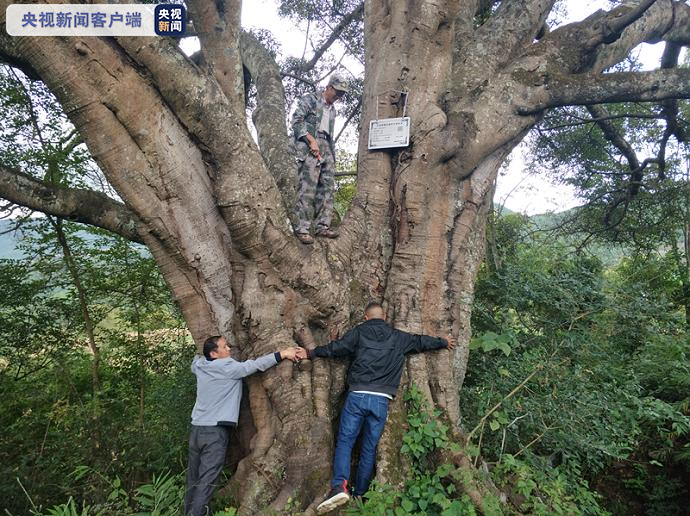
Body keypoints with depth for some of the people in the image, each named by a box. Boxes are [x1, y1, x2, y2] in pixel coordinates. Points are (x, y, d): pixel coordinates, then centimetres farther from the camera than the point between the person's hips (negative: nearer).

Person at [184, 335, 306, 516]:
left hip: (197, 428, 8)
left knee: (193, 478, 13)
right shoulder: (226, 366, -12)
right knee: (206, 480, -4)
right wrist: (282, 354, -13)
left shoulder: (201, 366, 8)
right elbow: (254, 365, -16)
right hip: (215, 430, -7)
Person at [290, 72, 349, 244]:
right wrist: (311, 140, -15)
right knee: (307, 188, -14)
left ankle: (323, 226, 3)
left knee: (327, 187, 0)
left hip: (326, 148, 8)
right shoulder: (310, 99, 5)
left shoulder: (332, 110, 26)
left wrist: (332, 153, 16)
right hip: (309, 146, -8)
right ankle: (302, 229, -14)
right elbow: (296, 120, -6)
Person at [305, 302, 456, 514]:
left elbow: (335, 347, 9)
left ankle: (339, 486, -16)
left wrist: (312, 353, 24)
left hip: (357, 396, -2)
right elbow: (422, 342, 25)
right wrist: (444, 342, 42)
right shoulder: (398, 337, 13)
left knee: (345, 441, 2)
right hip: (381, 400, 2)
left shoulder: (358, 332, 7)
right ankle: (360, 495, 19)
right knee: (369, 448, 12)